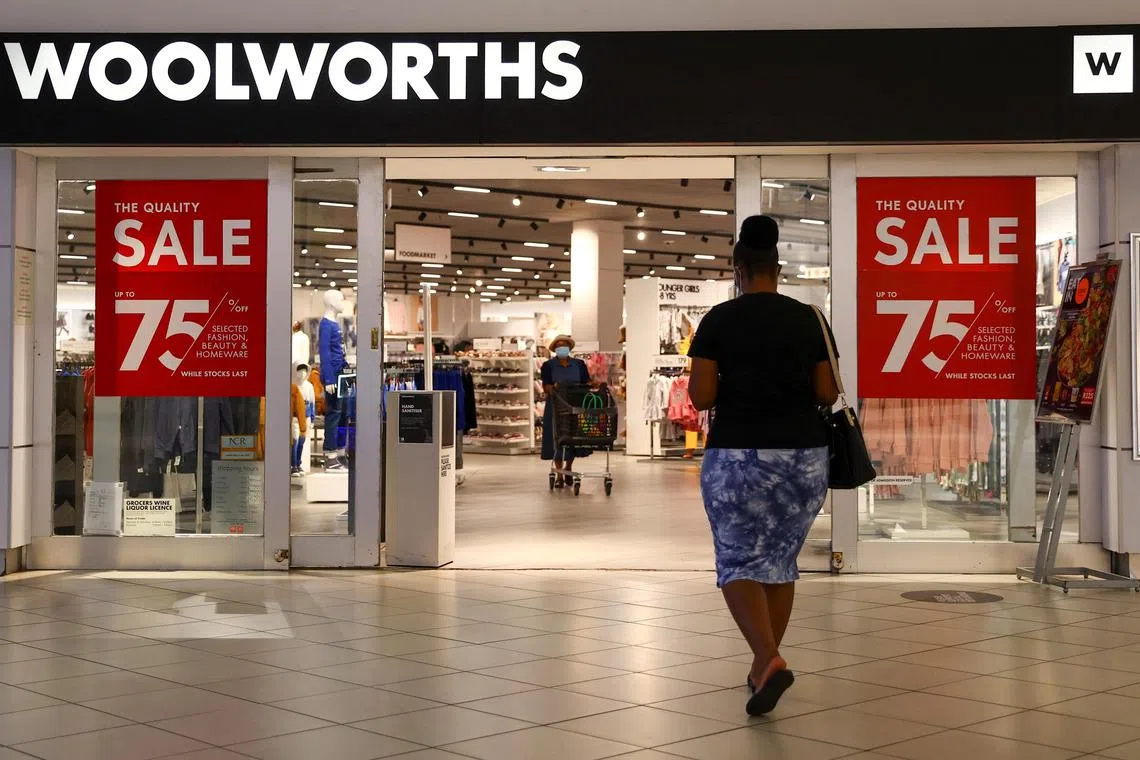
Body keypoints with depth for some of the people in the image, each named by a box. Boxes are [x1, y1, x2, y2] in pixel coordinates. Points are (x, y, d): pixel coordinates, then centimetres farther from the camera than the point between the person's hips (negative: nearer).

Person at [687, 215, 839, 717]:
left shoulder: (719, 320, -5)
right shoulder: (809, 319, 3)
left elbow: (701, 397, -8)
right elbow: (828, 395, 3)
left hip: (738, 457, -3)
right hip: (804, 457, 3)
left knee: (739, 562, 6)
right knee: (782, 560, 17)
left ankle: (768, 660, -14)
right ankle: (764, 665, 22)